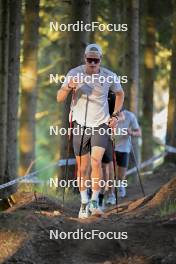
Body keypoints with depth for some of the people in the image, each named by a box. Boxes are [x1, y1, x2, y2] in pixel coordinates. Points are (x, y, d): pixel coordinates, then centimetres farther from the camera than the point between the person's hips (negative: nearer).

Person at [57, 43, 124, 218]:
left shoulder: (109, 76, -6)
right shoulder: (74, 74, -9)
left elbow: (120, 93, 14)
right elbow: (59, 98, -9)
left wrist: (115, 116, 5)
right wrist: (69, 87, -29)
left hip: (101, 125, -1)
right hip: (80, 124, 1)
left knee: (96, 161, -18)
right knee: (82, 167, 3)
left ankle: (94, 201, -9)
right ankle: (84, 203, 17)